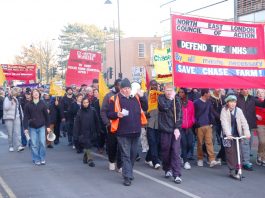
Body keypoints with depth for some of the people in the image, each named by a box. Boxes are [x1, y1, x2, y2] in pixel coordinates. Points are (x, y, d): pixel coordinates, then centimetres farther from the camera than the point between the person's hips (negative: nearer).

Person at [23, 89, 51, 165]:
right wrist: (26, 127, -6)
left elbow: (46, 115, 5)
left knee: (42, 143, -3)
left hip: (41, 127, 0)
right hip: (32, 127, 0)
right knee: (34, 144, 1)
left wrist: (48, 126, 4)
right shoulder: (28, 105, -1)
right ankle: (36, 160, 11)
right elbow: (26, 117, -1)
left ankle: (42, 159, 10)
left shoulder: (42, 104, 1)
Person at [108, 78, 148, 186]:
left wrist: (142, 97, -2)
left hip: (136, 131, 5)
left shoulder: (136, 98, 10)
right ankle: (127, 176, -3)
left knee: (133, 154, 15)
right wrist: (117, 114, -25)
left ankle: (129, 172, 31)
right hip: (123, 132, -5)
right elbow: (109, 114, -5)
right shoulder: (115, 99, -4)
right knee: (126, 155, -5)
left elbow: (145, 108, 11)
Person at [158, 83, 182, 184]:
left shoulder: (176, 99, 6)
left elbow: (179, 115, 0)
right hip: (165, 129, 0)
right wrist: (171, 99, -7)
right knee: (165, 150, 8)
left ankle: (177, 175, -5)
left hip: (175, 129, 0)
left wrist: (177, 128, -9)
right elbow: (164, 107, -17)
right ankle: (167, 169, 29)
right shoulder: (161, 98, 4)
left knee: (176, 151, -6)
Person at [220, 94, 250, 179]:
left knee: (237, 152, 1)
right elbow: (224, 123, -16)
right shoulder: (224, 111, -6)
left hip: (237, 134, 3)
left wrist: (247, 132, -15)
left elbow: (244, 122, -2)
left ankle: (237, 170, 8)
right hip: (228, 135, -2)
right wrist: (228, 134, -28)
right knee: (230, 152, -4)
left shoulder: (239, 111, 3)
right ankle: (232, 170, 3)